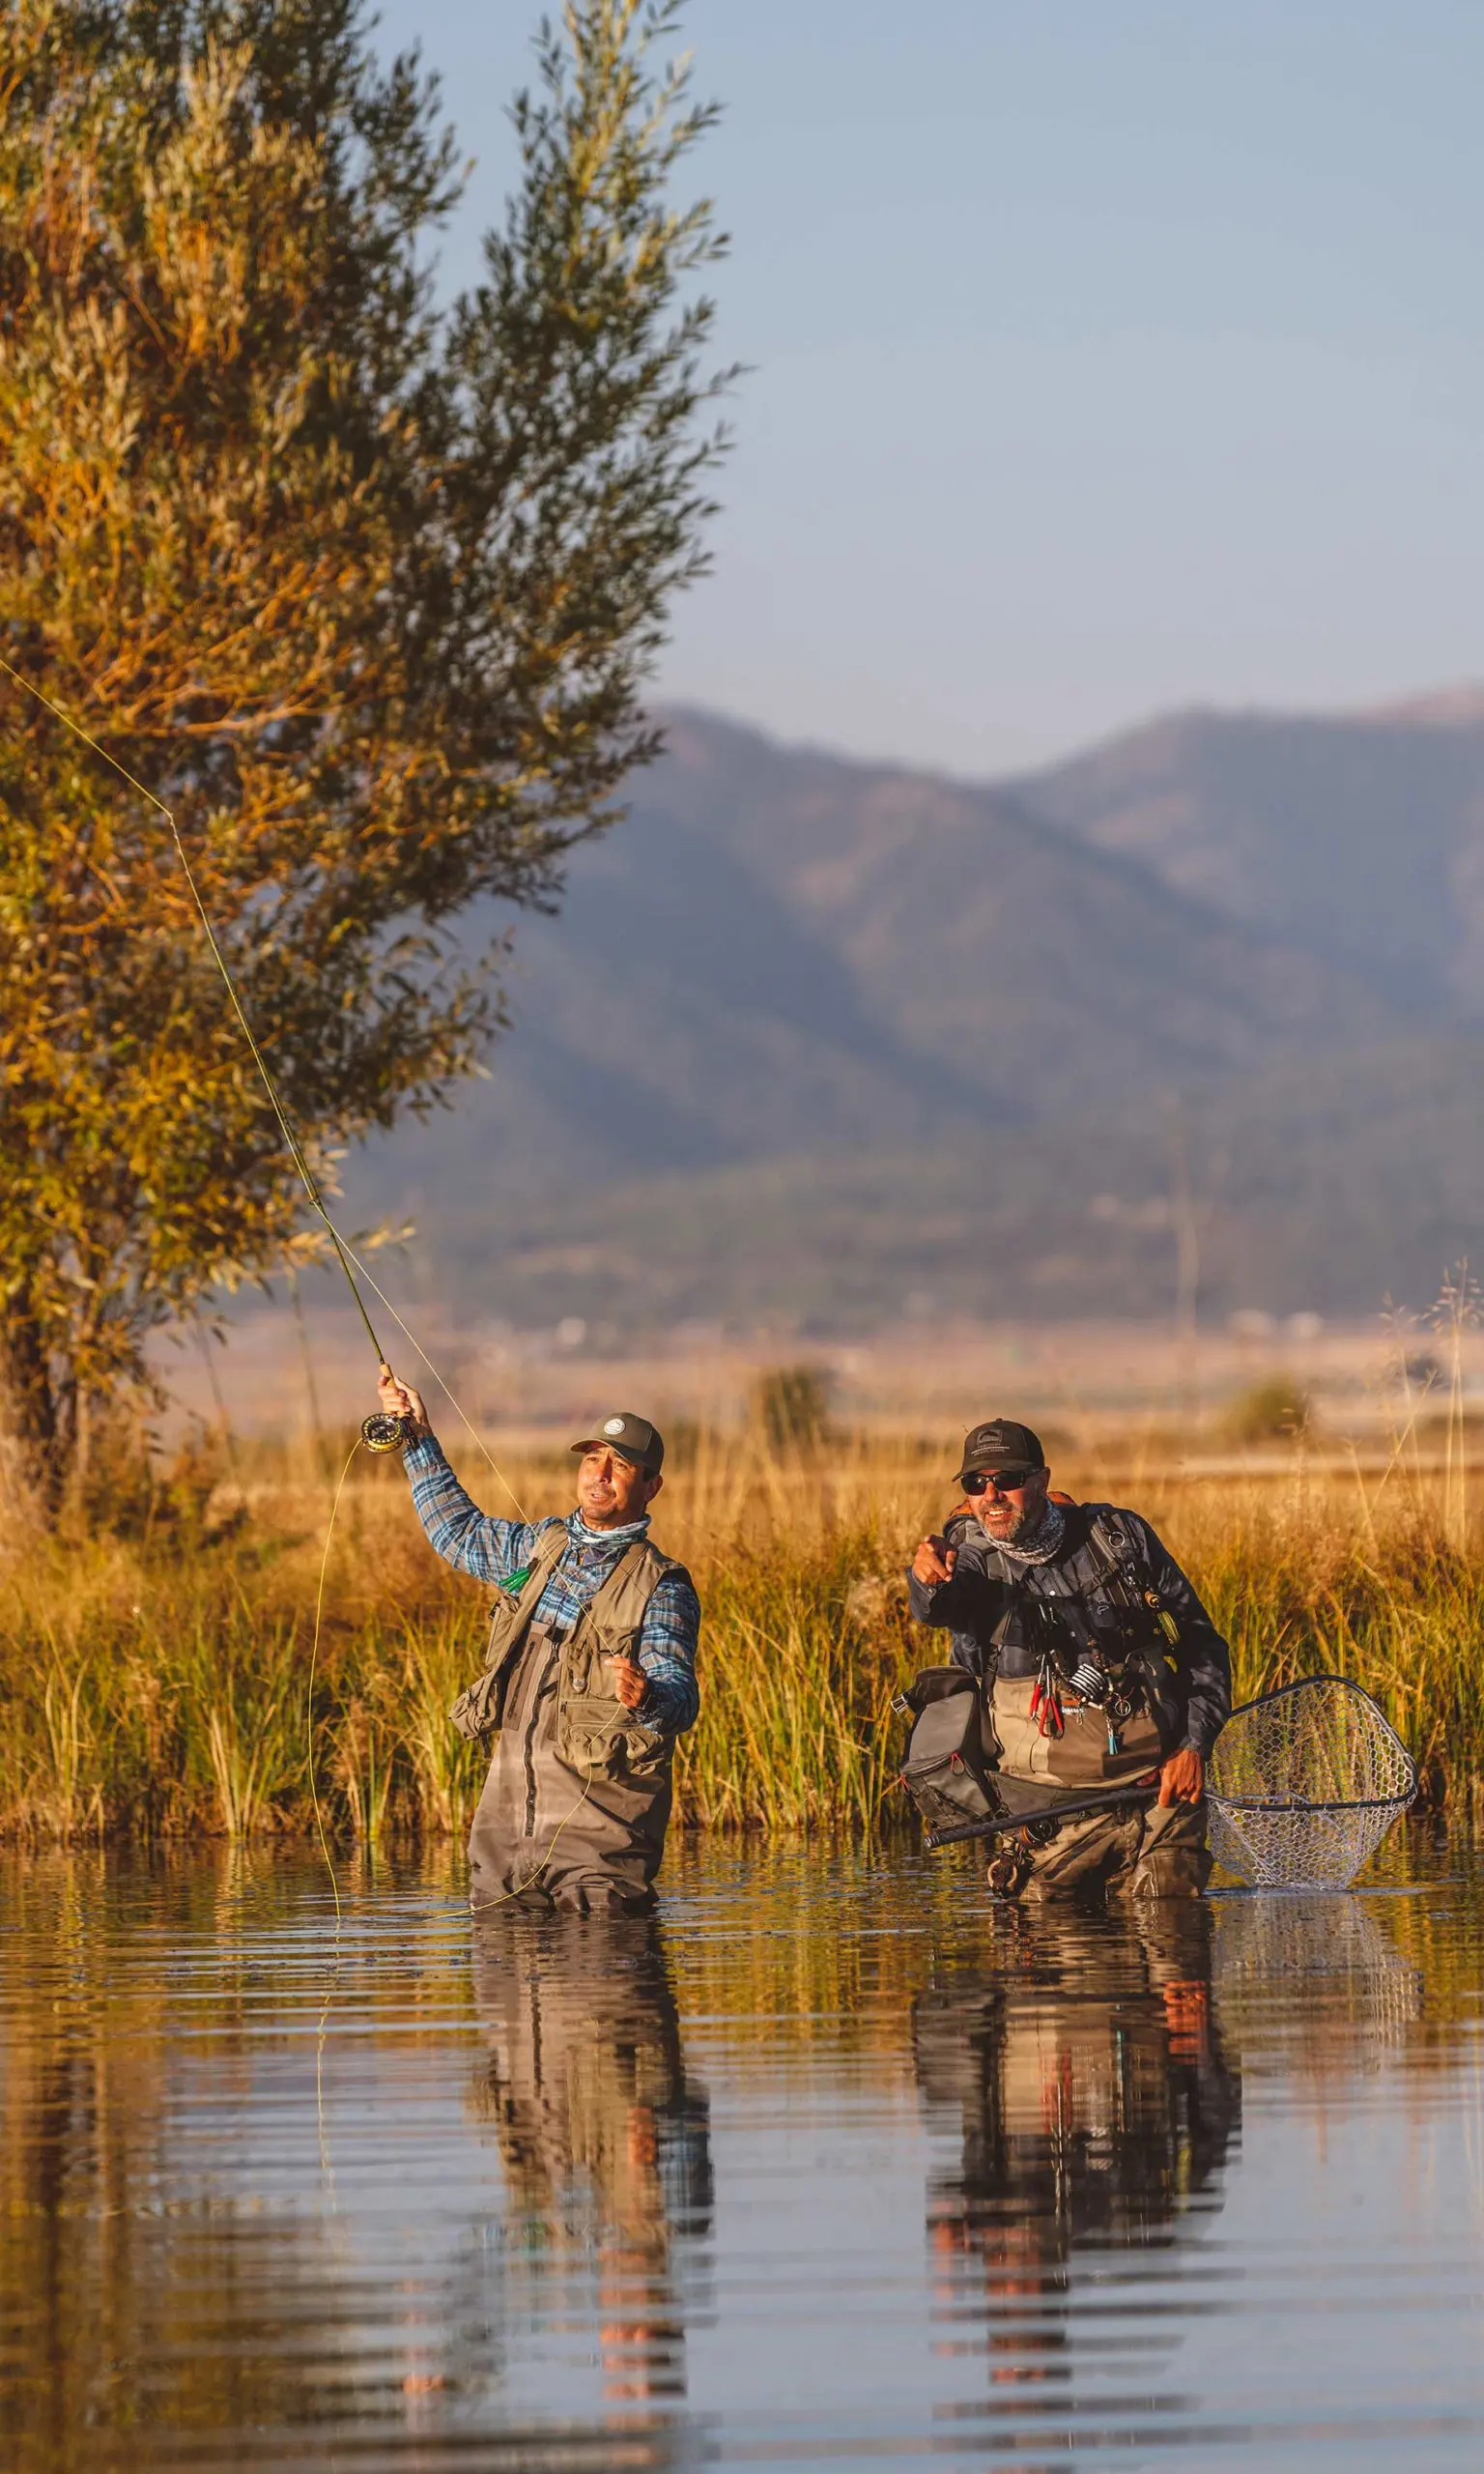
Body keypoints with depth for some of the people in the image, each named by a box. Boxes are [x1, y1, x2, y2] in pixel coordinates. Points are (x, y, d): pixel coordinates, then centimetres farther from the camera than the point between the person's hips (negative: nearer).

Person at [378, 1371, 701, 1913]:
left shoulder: (662, 1588, -6)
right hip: (508, 1807, 6)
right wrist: (420, 1441, 33)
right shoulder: (541, 1546, 15)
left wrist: (647, 1698, -41)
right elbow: (460, 1533, 35)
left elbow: (681, 1698, -17)